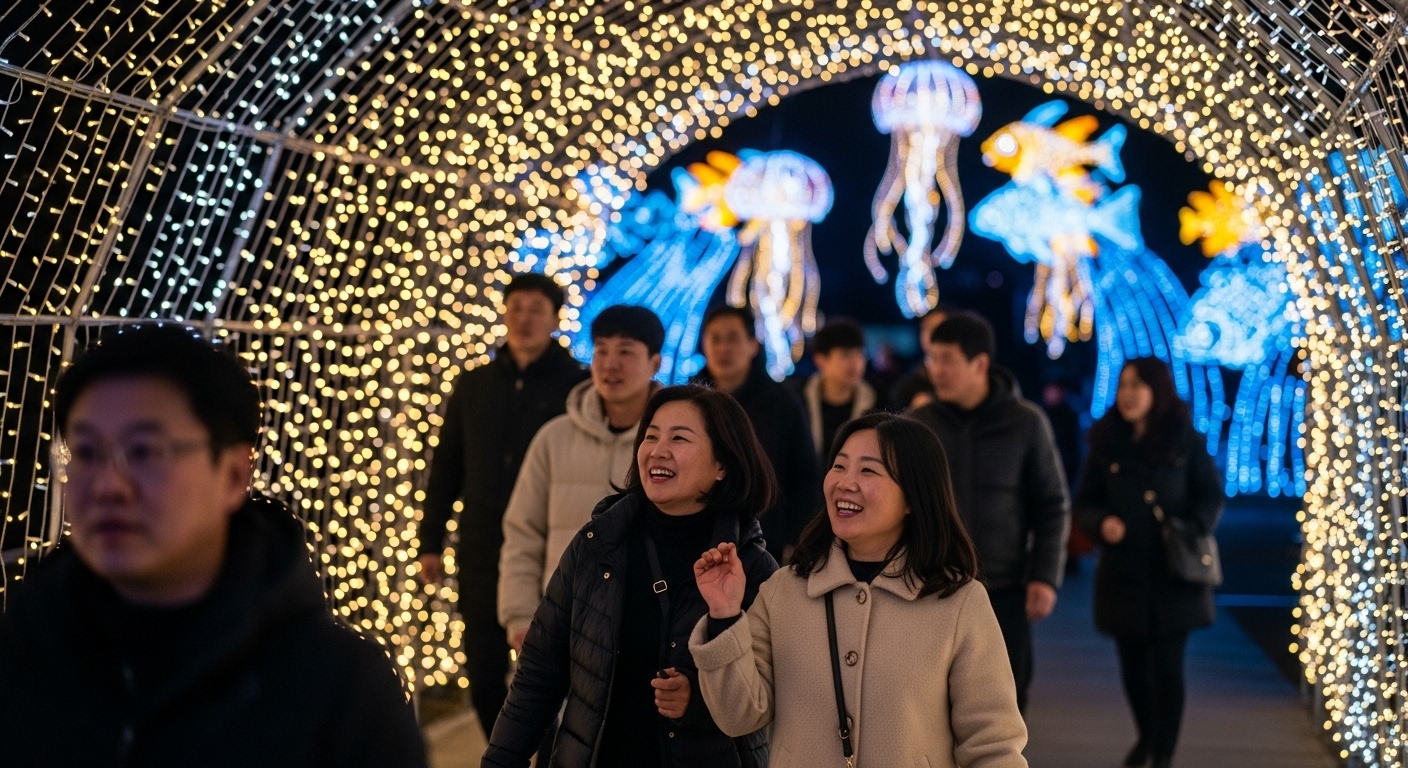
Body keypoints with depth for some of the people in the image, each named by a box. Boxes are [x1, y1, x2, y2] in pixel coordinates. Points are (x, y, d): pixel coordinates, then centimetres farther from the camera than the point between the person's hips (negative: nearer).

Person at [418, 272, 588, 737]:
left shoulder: (577, 387, -3)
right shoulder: (474, 385, 9)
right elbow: (446, 467, 13)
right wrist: (431, 542, 9)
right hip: (482, 556, 4)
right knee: (485, 680, 8)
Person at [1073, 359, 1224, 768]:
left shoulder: (1185, 441, -1)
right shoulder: (1105, 443, 3)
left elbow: (1211, 495, 3)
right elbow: (1085, 503, 7)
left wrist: (1194, 530, -15)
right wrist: (1101, 523, -14)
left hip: (1173, 575, -2)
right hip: (1124, 574, 2)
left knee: (1167, 666, -1)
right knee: (1133, 665, 11)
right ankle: (1147, 735, 37)